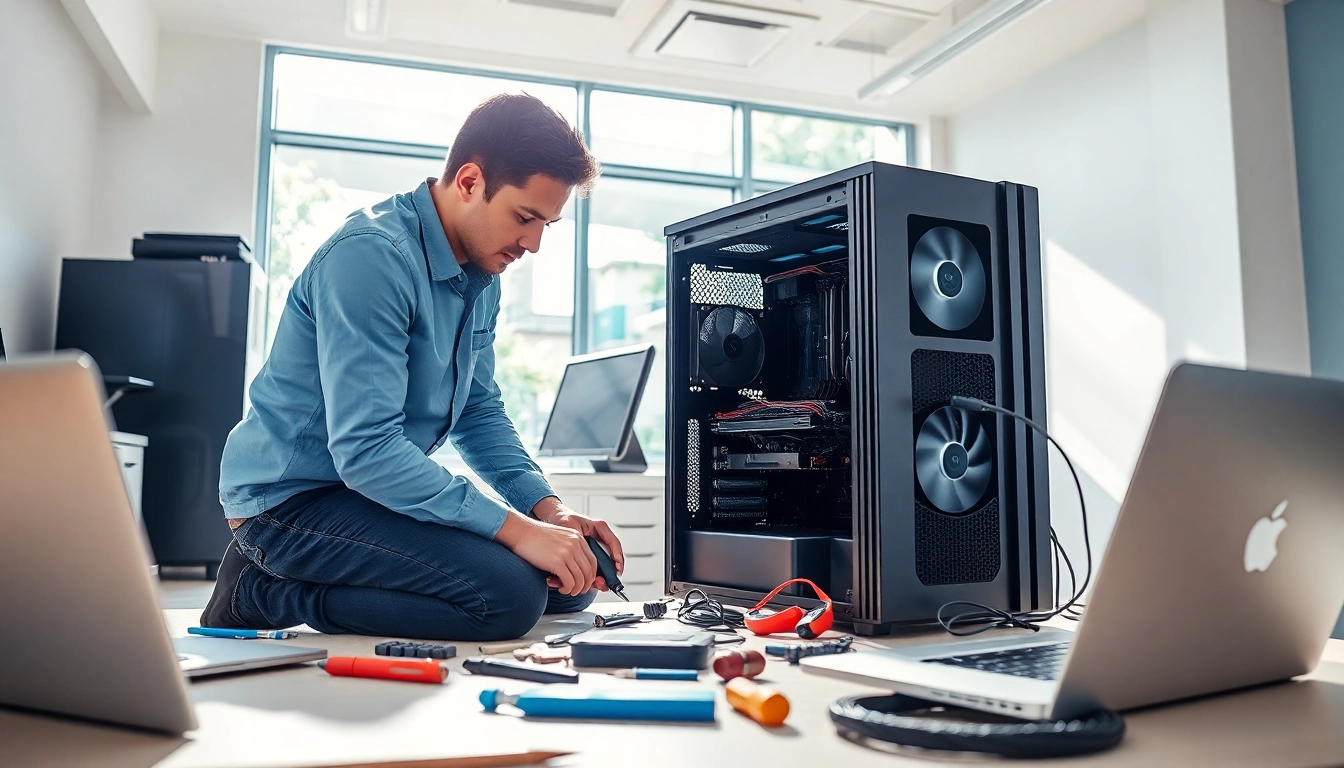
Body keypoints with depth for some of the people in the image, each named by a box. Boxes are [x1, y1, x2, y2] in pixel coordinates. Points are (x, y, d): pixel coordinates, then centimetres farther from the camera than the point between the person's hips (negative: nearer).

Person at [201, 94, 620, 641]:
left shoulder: (483, 277, 6)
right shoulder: (372, 255, -23)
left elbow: (479, 411, 12)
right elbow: (365, 449, -29)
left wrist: (549, 508, -4)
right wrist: (516, 528, -30)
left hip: (380, 487, 10)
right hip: (290, 497, -9)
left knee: (571, 581, 5)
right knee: (508, 592, -26)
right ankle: (264, 594, -6)